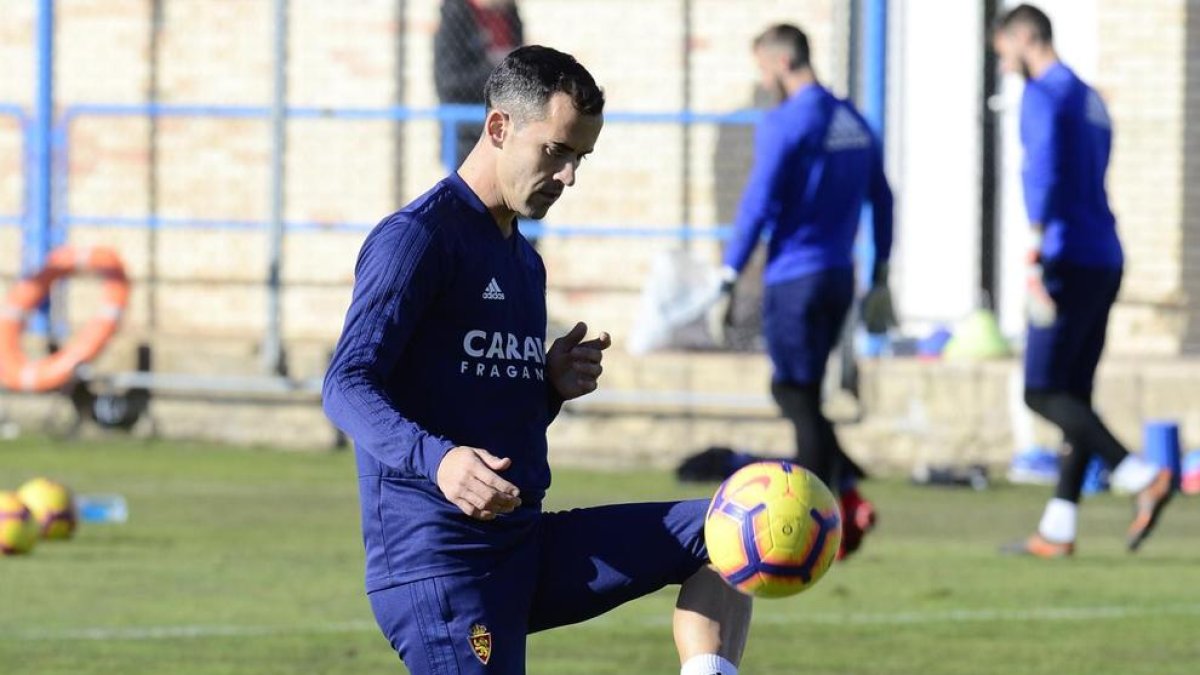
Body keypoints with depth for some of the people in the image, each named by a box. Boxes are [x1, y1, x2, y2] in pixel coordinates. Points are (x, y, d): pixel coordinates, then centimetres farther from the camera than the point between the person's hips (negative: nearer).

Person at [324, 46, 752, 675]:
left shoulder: (524, 261, 22)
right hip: (434, 559, -9)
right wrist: (437, 460, -35)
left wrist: (554, 387, 5)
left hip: (526, 551, 9)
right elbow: (347, 386, -17)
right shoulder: (417, 237, -7)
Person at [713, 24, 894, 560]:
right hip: (840, 276, 7)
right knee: (795, 391, 18)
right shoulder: (855, 122, 12)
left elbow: (757, 206, -15)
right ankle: (848, 494, 5)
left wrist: (728, 283, -10)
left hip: (793, 280, -7)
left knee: (799, 398, -2)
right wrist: (880, 279, 21)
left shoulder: (782, 125, -11)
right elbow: (881, 200, 16)